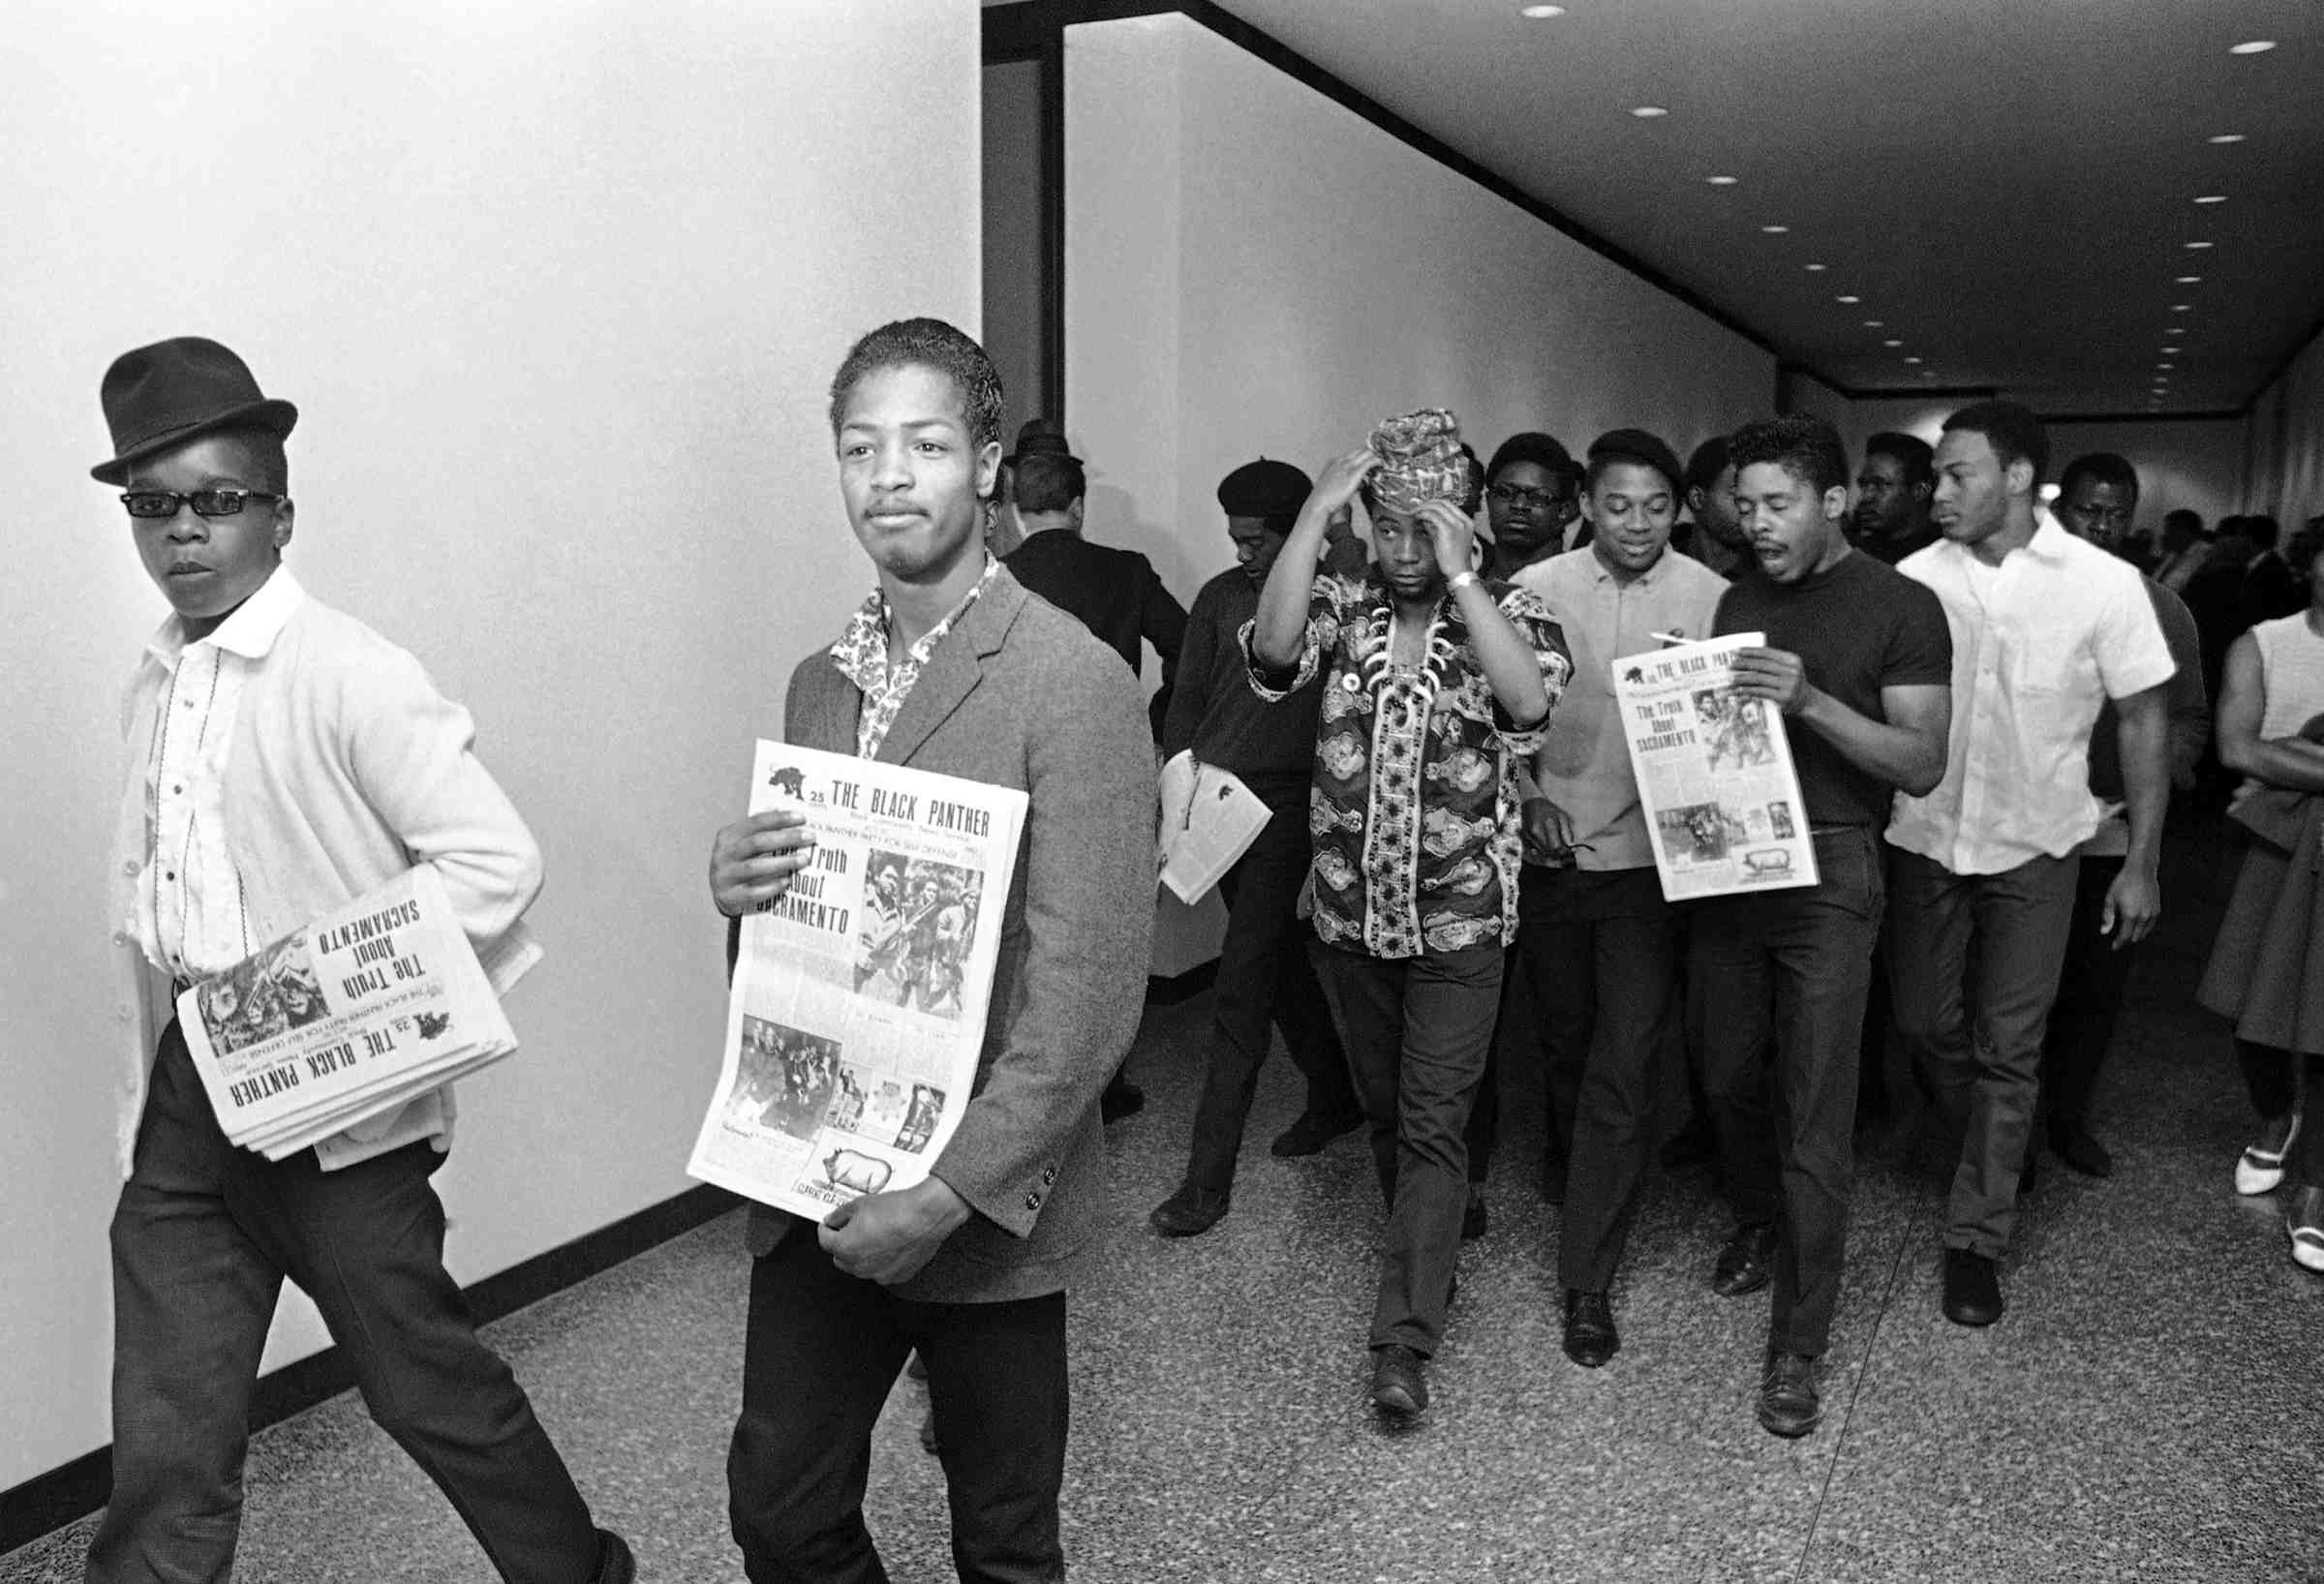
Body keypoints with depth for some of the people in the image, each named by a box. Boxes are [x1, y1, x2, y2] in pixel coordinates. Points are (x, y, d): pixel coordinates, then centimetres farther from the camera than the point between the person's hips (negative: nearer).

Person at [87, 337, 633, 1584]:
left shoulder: (352, 677, -12)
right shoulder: (151, 688, 9)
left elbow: (495, 861, -19)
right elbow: (146, 905, 16)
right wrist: (150, 1087, 10)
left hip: (335, 1107, -5)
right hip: (183, 1106, 6)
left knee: (429, 1386, 10)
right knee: (166, 1457, 9)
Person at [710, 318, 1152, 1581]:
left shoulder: (1072, 681, -15)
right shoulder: (819, 681, 7)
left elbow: (1088, 987, -18)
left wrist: (951, 1191, -21)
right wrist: (741, 893, -8)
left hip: (982, 1204, -5)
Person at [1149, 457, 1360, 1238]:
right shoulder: (1220, 596, 9)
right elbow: (1189, 696, 12)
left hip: (1285, 808, -5)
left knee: (1240, 992, -7)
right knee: (1280, 962, 19)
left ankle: (1209, 1177, 0)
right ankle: (1334, 1094, 41)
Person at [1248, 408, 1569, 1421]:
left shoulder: (1508, 610, -4)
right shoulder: (1341, 608, 1)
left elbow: (1532, 700, -25)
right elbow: (1272, 653, -20)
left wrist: (1457, 576, -24)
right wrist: (1315, 511, -20)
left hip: (1460, 920, -3)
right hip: (1349, 915, 3)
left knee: (1433, 1126, -3)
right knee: (1382, 1111, 18)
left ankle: (1402, 1340, 3)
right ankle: (1427, 1258, 40)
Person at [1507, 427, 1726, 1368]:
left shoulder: (1709, 596, -3)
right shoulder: (1536, 588, 1)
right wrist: (1529, 796, -5)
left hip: (1651, 858, -2)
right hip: (1552, 855, 2)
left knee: (1625, 1067, -5)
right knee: (1565, 1042, 18)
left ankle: (1587, 1280, 3)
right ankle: (1577, 1175, 47)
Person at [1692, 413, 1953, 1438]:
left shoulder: (1901, 608, -3)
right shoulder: (1739, 602, 13)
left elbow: (1923, 764, -9)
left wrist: (1811, 701, -23)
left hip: (1829, 872, -5)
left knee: (1814, 1119, -3)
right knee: (1730, 1082, 14)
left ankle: (1798, 1345, 8)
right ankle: (1759, 1228, 42)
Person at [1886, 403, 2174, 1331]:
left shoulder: (2105, 585, -9)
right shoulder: (1915, 578, -7)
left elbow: (2142, 721, -3)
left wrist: (2141, 863, -4)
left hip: (2033, 848, -2)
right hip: (1924, 838, 2)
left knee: (2008, 1048, 3)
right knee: (1927, 1027, 12)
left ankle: (1977, 1236, 16)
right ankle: (1993, 1154, 41)